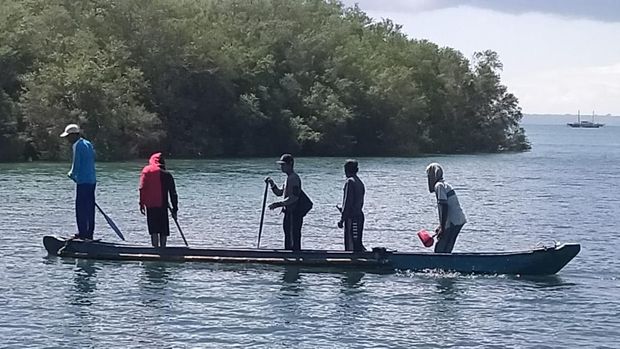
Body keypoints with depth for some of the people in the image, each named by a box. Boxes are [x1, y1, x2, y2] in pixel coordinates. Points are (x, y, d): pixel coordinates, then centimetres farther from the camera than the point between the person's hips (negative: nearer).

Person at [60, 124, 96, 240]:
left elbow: (76, 165, -15)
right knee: (90, 208, 11)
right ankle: (89, 233, 15)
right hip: (92, 180, 9)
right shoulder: (88, 144, 16)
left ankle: (82, 233, -4)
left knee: (81, 208, -4)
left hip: (83, 182, -9)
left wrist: (71, 174, 5)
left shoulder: (78, 146, -12)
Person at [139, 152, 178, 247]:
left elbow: (142, 188, -3)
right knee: (164, 230, 7)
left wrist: (141, 203, -1)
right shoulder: (167, 175, 7)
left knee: (153, 230, 3)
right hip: (162, 205, 0)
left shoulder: (146, 171, 5)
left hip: (150, 205, 0)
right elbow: (173, 193, 9)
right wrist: (175, 209, 14)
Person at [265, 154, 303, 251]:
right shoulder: (289, 178, 18)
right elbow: (279, 193, 24)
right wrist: (272, 184, 7)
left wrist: (278, 204, -23)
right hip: (289, 213, 11)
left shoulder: (293, 178, -15)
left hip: (294, 214, -11)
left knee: (294, 243, -11)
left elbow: (294, 198, -23)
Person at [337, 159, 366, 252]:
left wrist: (342, 219, -15)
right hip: (360, 216, 9)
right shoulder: (360, 183, 15)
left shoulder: (349, 182, -12)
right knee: (357, 243, 15)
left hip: (351, 217, -9)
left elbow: (348, 202, -17)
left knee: (351, 246, -7)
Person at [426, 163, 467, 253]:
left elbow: (444, 207, -19)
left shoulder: (439, 186, -10)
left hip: (453, 222, -10)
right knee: (446, 250, 13)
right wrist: (441, 226, 28)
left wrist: (442, 228, -19)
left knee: (439, 249, -8)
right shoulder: (445, 185, 20)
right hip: (459, 220, 10)